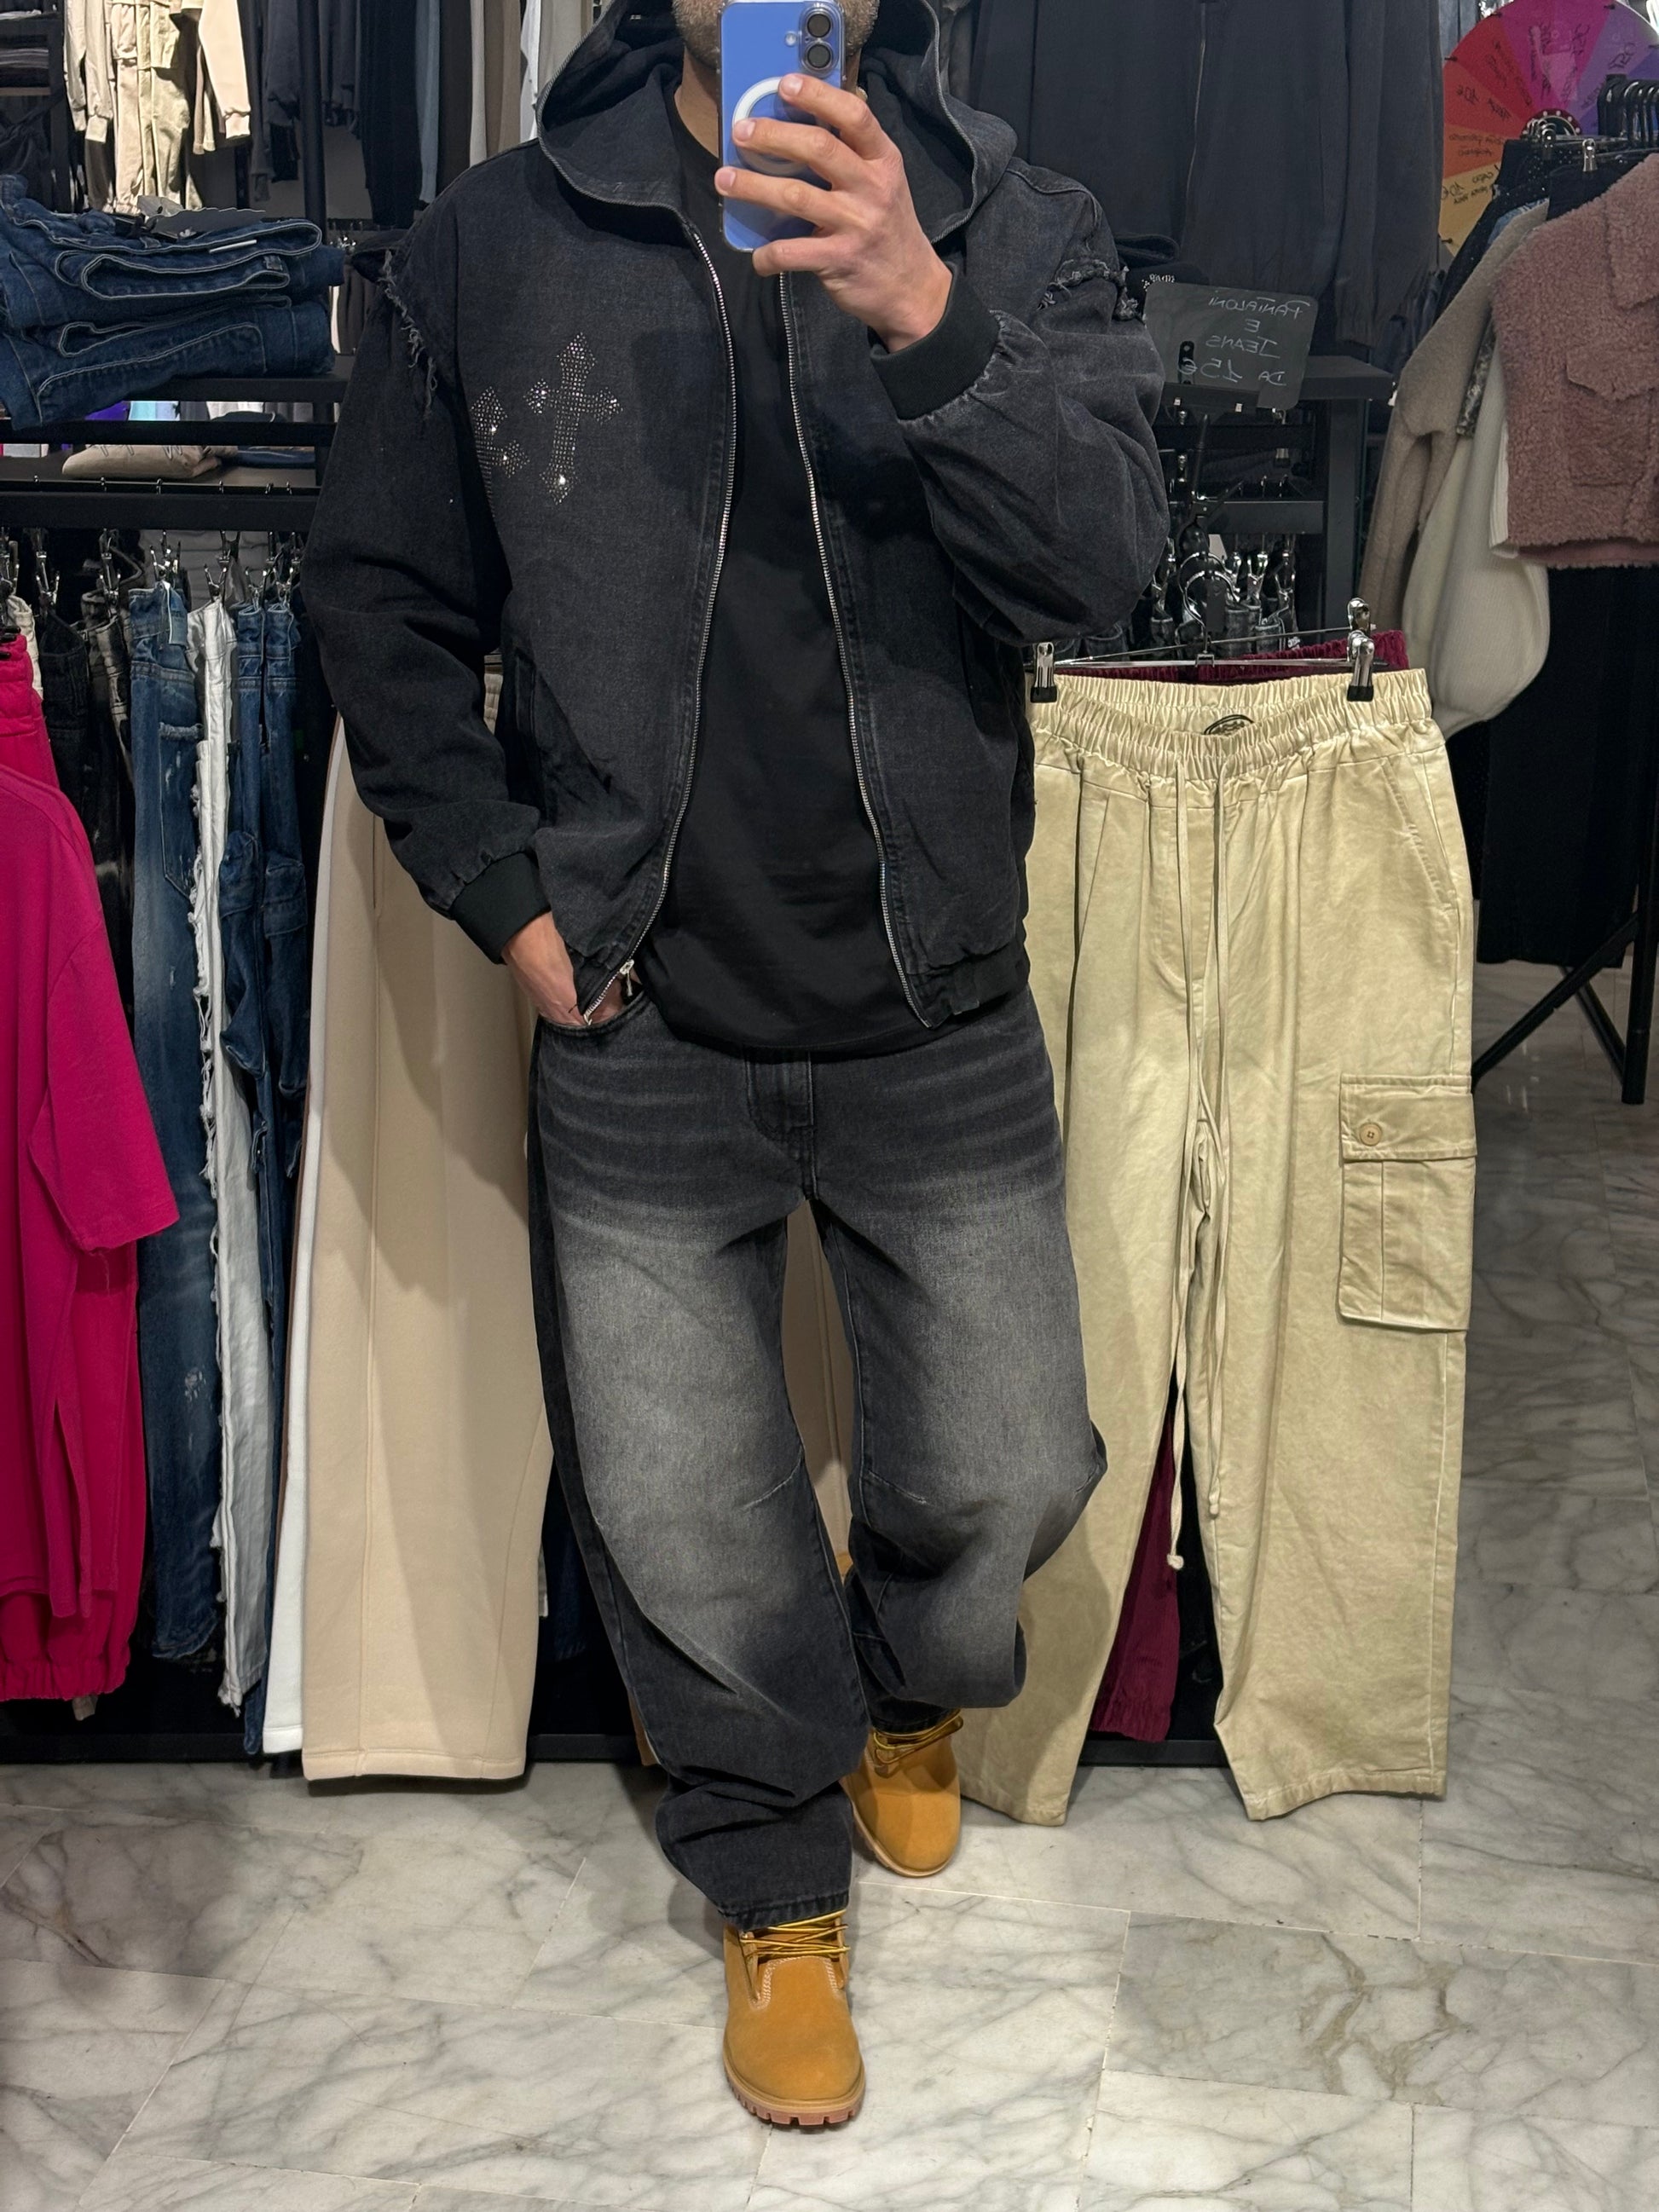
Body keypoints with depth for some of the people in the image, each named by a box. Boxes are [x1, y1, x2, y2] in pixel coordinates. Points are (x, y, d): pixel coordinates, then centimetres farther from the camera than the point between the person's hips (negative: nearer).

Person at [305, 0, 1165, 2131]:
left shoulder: (1014, 226, -3)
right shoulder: (494, 243, -2)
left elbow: (1103, 557, -18)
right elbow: (381, 598, 4)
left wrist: (922, 317, -33)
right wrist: (505, 893, -4)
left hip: (940, 1023, 1)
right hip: (639, 1028, 0)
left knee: (1008, 1473, 13)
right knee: (678, 1520, 10)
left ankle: (908, 1691, 50)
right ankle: (779, 1888, 38)